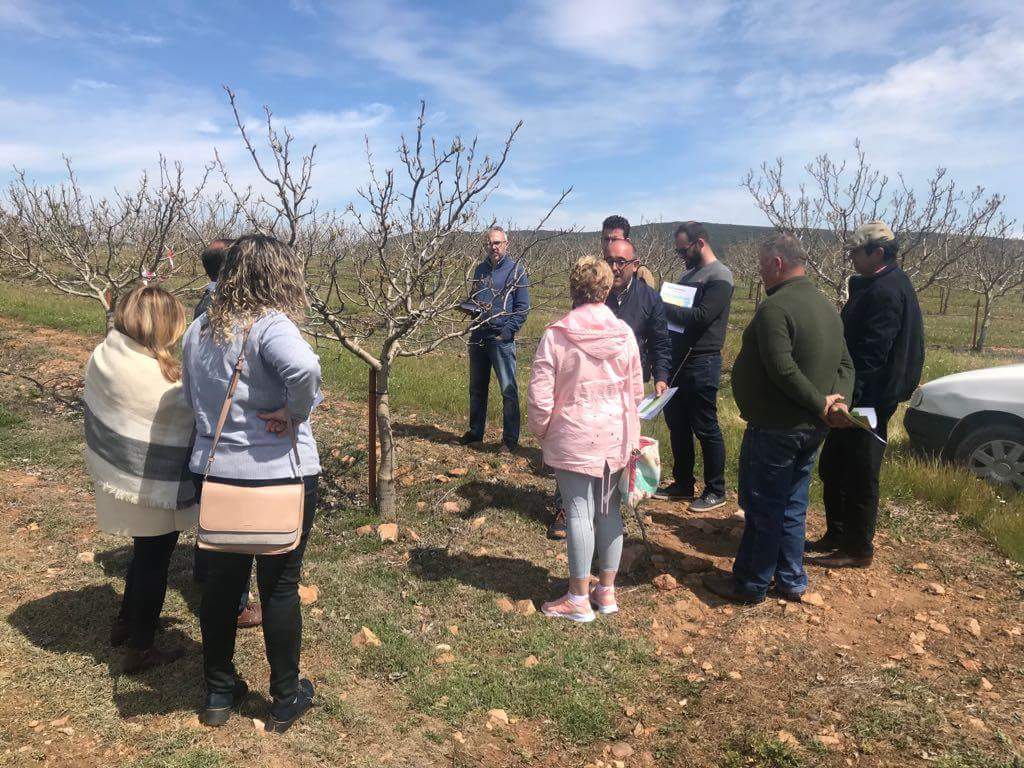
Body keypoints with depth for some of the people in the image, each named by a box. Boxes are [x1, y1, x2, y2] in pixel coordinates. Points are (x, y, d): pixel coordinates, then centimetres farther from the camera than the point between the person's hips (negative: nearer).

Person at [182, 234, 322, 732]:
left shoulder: (198, 331, 4)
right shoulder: (270, 325, -18)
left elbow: (191, 397, 15)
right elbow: (303, 367, -39)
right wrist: (294, 413, -23)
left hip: (214, 474, 6)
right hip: (279, 474, -6)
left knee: (221, 582, 18)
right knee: (280, 587, 10)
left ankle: (218, 693, 35)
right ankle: (286, 698, 27)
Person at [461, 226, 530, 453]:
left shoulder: (515, 270, -4)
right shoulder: (480, 269, 12)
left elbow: (523, 308, -6)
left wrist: (507, 332, -14)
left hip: (502, 339, -6)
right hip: (478, 337, 6)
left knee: (508, 390, -2)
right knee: (477, 388, 15)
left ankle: (510, 439, 6)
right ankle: (475, 431, 30)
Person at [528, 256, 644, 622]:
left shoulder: (556, 335, -11)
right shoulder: (624, 333, -2)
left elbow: (539, 396, -11)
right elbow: (636, 390, 7)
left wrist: (540, 431, 6)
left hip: (573, 439, -4)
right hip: (617, 438, 4)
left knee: (579, 512, 3)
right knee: (610, 510, 13)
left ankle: (579, 598, 15)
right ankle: (607, 591, 26)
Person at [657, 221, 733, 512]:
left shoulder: (719, 277, -11)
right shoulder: (688, 274, 15)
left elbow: (701, 316, -22)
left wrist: (662, 306, -18)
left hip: (702, 363, -8)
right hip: (677, 360, 8)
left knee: (705, 428, 1)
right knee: (676, 424, 14)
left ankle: (715, 491, 15)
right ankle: (682, 483, 29)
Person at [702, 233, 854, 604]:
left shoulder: (775, 307, -19)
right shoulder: (827, 307, 11)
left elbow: (783, 370, -27)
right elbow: (845, 365, 11)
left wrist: (820, 404, -18)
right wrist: (837, 402, -4)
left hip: (774, 429, -9)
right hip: (811, 430, 9)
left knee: (762, 510, 4)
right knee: (792, 508, 18)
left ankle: (751, 584, 17)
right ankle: (791, 581, 29)